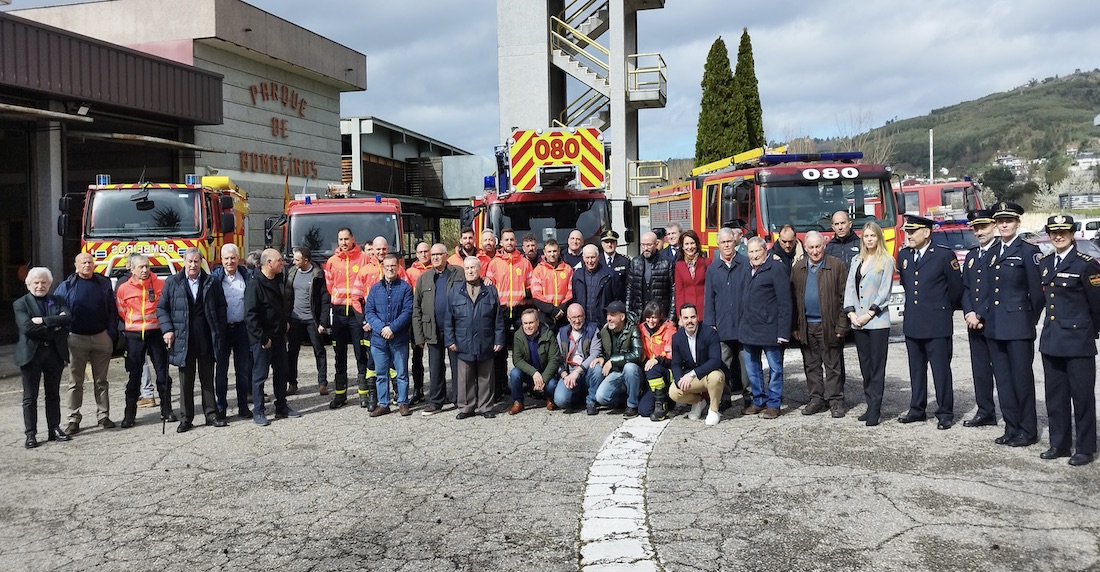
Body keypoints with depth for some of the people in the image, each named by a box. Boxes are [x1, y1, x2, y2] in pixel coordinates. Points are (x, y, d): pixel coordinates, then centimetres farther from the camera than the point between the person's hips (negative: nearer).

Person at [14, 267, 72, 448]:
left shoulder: (58, 301, 10)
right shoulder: (20, 304, 0)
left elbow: (68, 318, -9)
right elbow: (27, 327, -15)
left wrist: (43, 320, -17)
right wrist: (54, 325, -13)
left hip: (55, 352, 3)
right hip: (31, 353, -3)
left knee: (53, 394, 10)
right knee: (30, 397, 2)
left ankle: (54, 429, 17)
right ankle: (30, 434, 7)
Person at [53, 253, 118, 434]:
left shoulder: (104, 284, 6)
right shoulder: (66, 286, 1)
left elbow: (112, 311, 5)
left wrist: (112, 334, -2)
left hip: (101, 337, 1)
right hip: (76, 339, -1)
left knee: (101, 381, 9)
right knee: (75, 382, 4)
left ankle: (103, 416, 16)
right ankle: (74, 419, 9)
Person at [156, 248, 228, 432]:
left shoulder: (212, 283, 5)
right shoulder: (172, 283, 4)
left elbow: (221, 307, 9)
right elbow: (162, 308, 7)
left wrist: (219, 330, 2)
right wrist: (167, 330, -4)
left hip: (207, 340, 1)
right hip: (183, 340, -1)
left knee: (208, 379, 9)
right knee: (186, 381, 6)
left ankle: (211, 414, 16)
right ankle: (186, 417, 13)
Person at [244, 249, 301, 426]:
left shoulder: (275, 283, 12)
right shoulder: (255, 285, -16)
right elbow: (250, 316, -21)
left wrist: (284, 327, 13)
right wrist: (262, 338, -21)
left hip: (278, 337, 8)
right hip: (262, 340, -8)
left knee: (282, 373, 14)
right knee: (260, 375, 1)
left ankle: (282, 407, 24)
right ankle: (258, 412, 9)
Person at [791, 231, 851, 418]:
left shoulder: (836, 266, -2)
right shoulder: (797, 268, 9)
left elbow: (844, 297, -4)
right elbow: (793, 299, 7)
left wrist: (841, 325, -10)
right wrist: (794, 326, 2)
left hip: (828, 325, -4)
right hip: (806, 325, 4)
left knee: (832, 366, 3)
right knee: (811, 365, 10)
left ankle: (835, 400, 10)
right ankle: (816, 399, 19)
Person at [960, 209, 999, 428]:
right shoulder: (971, 256, 17)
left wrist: (981, 315, -14)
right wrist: (969, 313, -2)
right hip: (974, 322, 7)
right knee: (980, 368, 10)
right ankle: (985, 412, 18)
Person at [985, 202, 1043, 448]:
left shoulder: (1029, 251, -5)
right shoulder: (992, 252, 13)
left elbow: (1037, 290, -7)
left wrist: (1032, 320, -3)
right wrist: (983, 315, 8)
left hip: (1018, 326, -6)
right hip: (995, 326, 6)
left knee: (1022, 378, -1)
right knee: (1002, 379, 9)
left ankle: (1028, 431, 9)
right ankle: (1012, 428, 18)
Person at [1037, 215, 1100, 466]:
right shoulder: (1044, 264, 11)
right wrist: (1053, 326, 15)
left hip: (1078, 341, -6)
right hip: (1051, 340, 6)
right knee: (1055, 396, 12)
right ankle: (1059, 444, 23)